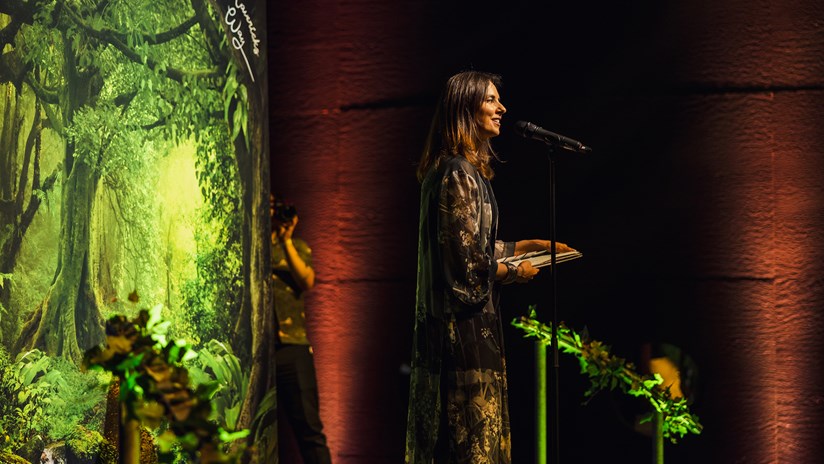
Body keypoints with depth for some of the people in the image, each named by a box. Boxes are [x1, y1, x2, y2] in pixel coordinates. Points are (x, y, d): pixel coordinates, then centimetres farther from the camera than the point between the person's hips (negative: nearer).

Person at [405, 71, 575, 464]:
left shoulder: (463, 170, 14)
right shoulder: (459, 174, -17)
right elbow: (468, 262, -20)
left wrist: (529, 245, 18)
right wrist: (516, 272, -5)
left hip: (450, 322, 10)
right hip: (465, 325, -10)